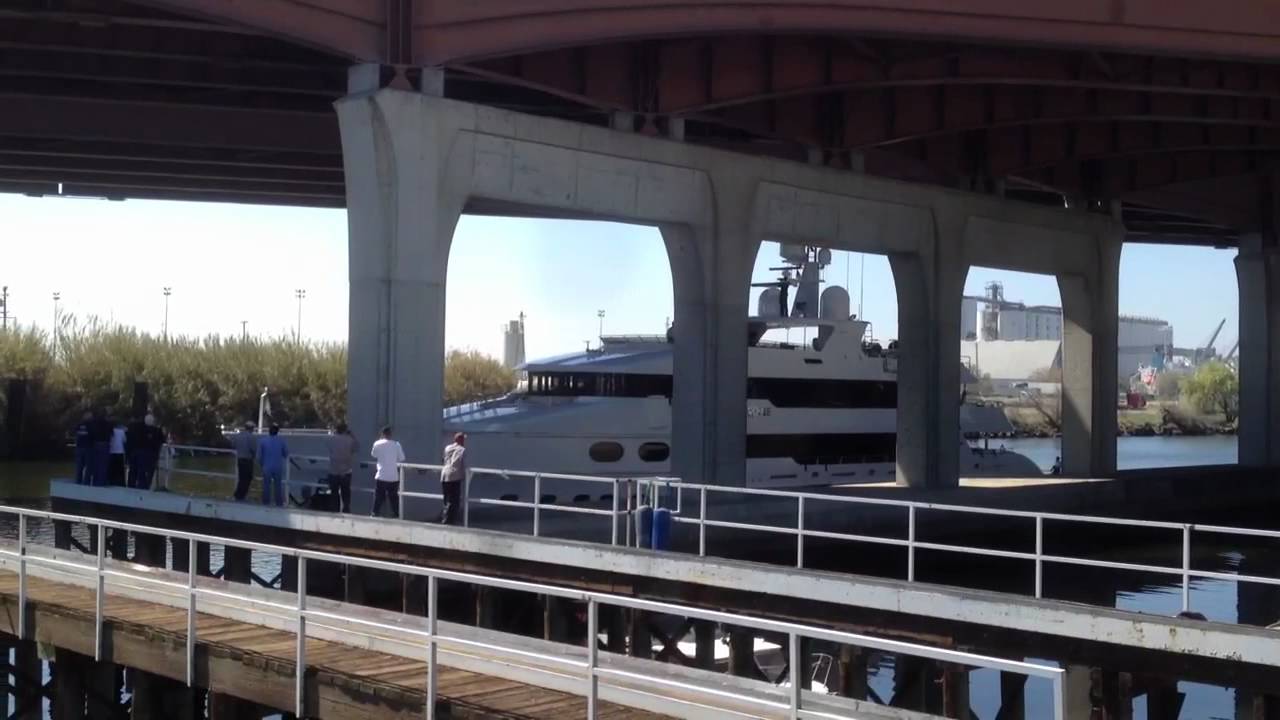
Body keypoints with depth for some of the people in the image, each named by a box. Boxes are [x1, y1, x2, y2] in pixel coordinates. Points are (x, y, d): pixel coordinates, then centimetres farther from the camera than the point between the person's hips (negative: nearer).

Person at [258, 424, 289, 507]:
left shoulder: (263, 441, -6)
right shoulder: (281, 441, -5)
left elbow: (259, 455, -2)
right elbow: (286, 454, 1)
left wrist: (262, 463, 14)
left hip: (267, 467, 0)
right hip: (278, 467, 0)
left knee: (266, 485, 9)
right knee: (278, 485, 7)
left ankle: (266, 502, 10)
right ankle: (279, 503, 7)